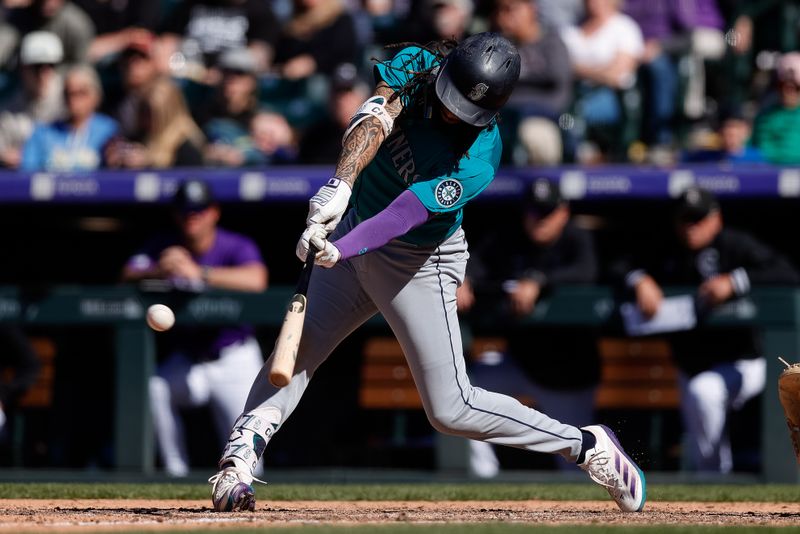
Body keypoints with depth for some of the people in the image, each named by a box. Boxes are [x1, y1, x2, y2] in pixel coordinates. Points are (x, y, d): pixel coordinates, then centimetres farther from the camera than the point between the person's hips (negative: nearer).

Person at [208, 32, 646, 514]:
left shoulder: (477, 162, -28)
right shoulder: (416, 65, -14)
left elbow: (405, 214, -37)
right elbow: (372, 122, -29)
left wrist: (340, 249, -51)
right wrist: (340, 186, -46)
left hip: (419, 266, -6)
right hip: (357, 233, 6)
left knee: (452, 410, -5)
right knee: (297, 349, -4)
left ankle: (587, 446, 6)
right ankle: (239, 458, -7)